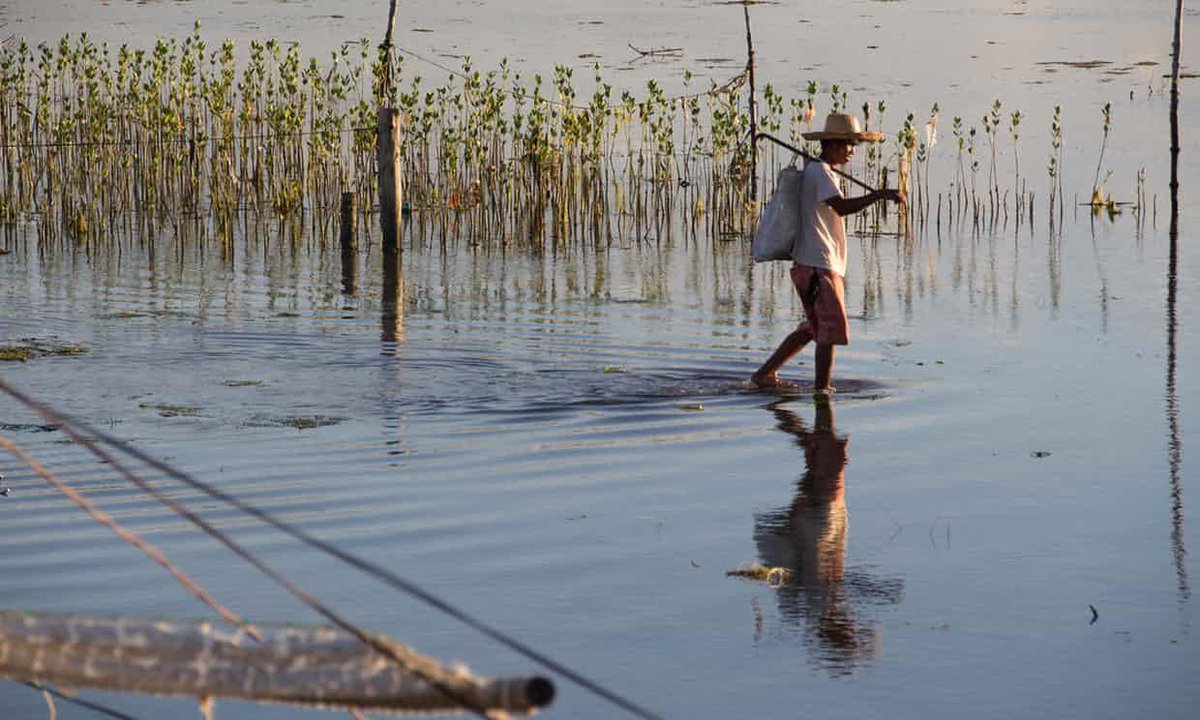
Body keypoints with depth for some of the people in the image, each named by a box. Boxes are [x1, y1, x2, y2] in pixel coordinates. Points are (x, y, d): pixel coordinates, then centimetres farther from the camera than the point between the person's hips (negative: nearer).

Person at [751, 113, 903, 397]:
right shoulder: (819, 172, -14)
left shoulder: (816, 171, 19)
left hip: (823, 264, 11)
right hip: (818, 266, -11)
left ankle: (764, 374, 22)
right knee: (832, 329, -9)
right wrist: (878, 195, -37)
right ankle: (822, 389, -4)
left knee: (814, 327, 18)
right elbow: (841, 207, -29)